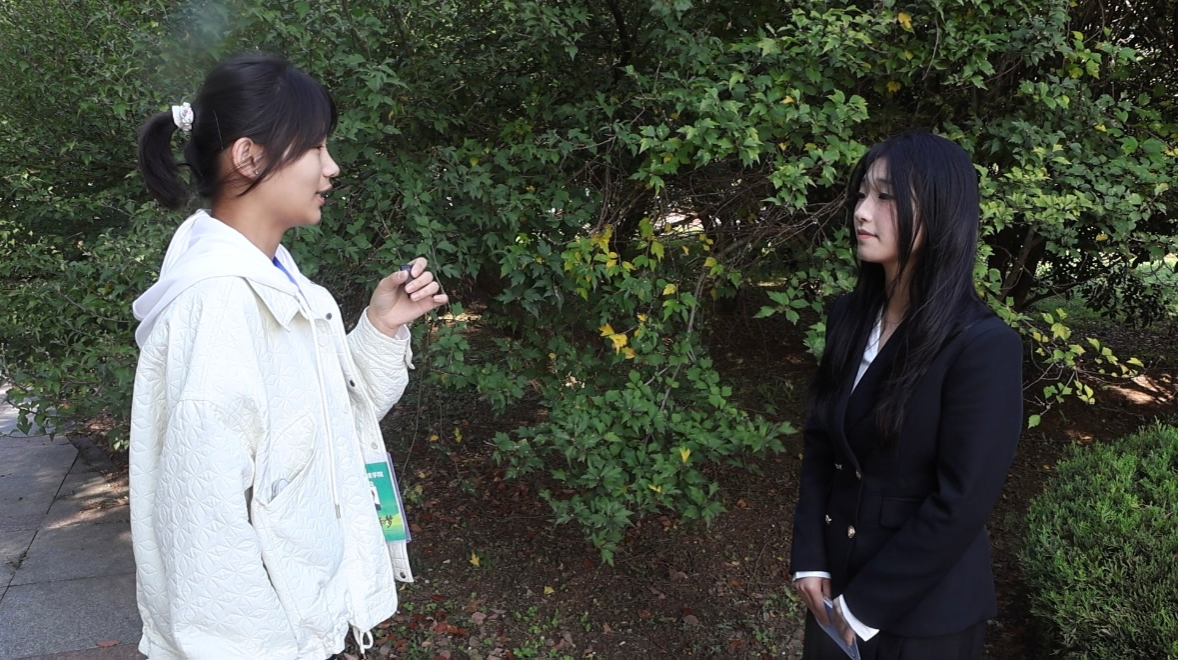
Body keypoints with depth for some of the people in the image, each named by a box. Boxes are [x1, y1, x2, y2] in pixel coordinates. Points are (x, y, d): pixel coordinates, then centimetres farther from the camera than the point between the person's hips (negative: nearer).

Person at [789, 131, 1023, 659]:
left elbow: (961, 504, -21)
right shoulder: (849, 316, -1)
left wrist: (866, 603, -16)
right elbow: (820, 443, 4)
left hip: (922, 611, -5)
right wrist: (809, 559, -4)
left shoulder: (983, 346, -21)